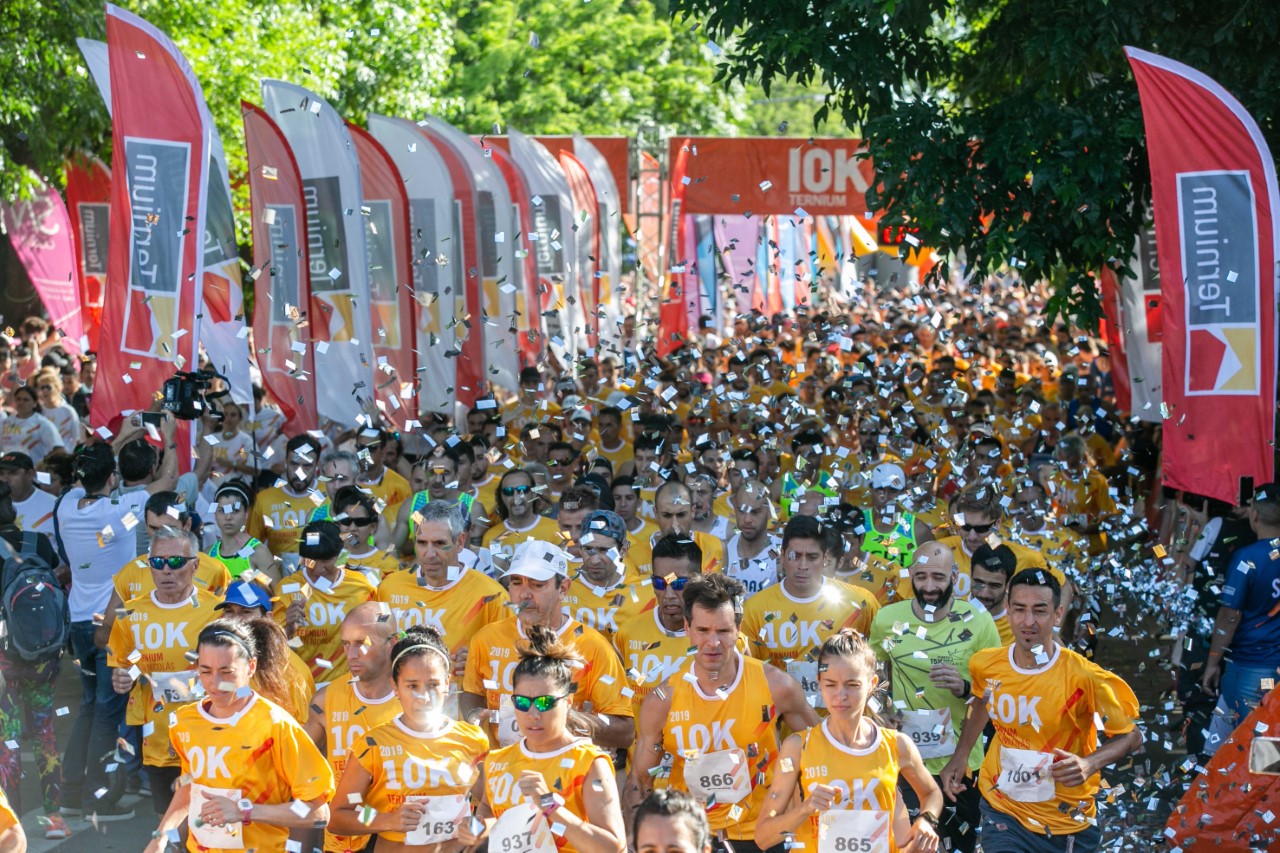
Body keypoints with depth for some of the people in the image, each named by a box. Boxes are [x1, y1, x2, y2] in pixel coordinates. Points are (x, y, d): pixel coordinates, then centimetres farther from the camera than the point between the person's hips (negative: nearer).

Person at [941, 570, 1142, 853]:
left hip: (1067, 820, -2)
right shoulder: (985, 666, -7)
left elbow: (1130, 735, -9)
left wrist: (1090, 764, -26)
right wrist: (961, 755, 10)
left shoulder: (1085, 678, -20)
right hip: (1003, 812, 2)